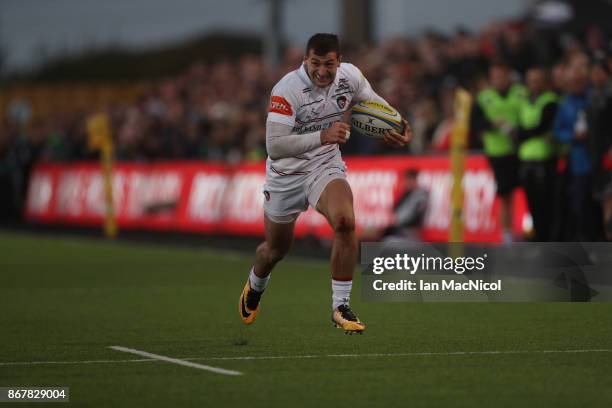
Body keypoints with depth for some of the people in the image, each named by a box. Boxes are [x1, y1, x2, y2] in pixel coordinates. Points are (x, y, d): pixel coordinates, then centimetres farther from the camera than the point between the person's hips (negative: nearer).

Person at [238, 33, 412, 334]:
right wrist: (321, 137, -44)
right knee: (276, 249, 14)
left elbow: (376, 104, 10)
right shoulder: (287, 90, -28)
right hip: (286, 174, -2)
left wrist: (398, 127, -10)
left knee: (345, 221, -28)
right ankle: (255, 285, 52)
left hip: (326, 166, 2)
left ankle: (340, 307, -17)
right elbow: (274, 147, -35)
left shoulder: (350, 76, -12)